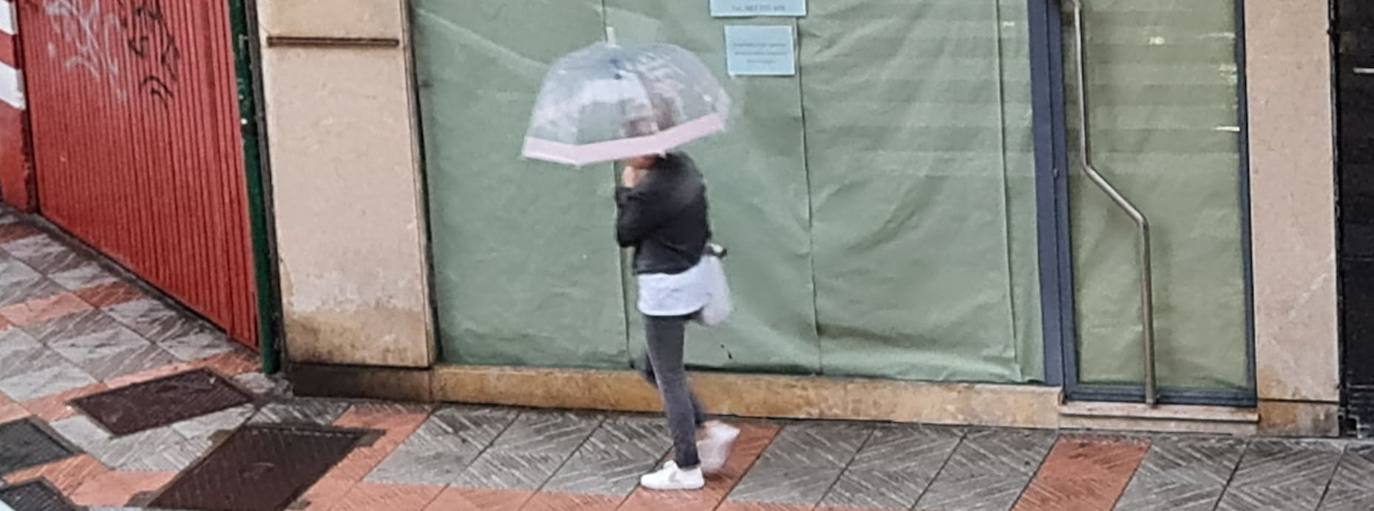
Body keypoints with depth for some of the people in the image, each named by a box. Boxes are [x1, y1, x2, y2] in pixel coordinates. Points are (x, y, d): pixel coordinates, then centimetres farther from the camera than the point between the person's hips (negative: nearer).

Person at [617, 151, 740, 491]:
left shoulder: (650, 190, -25)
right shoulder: (682, 166, 2)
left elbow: (625, 235, -10)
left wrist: (626, 190, -2)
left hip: (664, 288, -10)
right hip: (691, 279, 10)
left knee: (669, 379, 3)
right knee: (651, 367, 23)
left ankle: (687, 469, 12)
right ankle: (711, 430, 19)